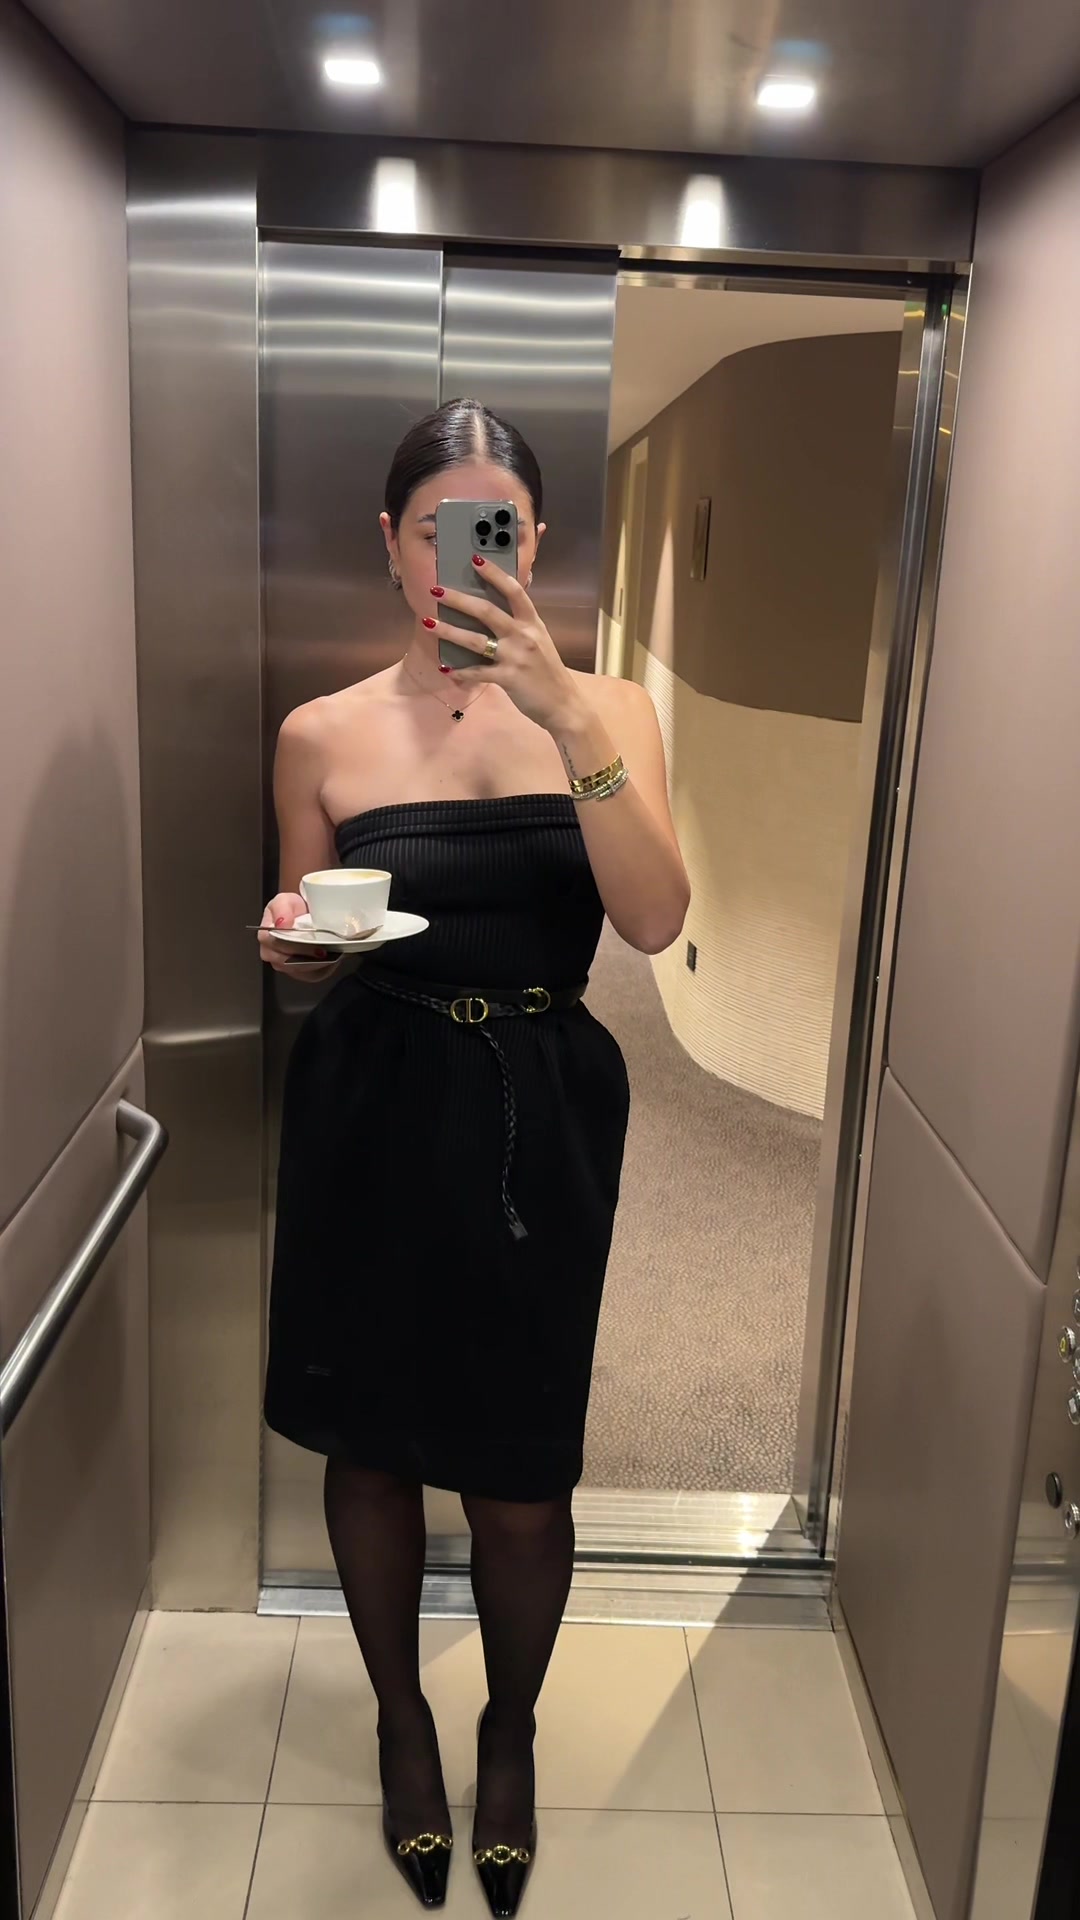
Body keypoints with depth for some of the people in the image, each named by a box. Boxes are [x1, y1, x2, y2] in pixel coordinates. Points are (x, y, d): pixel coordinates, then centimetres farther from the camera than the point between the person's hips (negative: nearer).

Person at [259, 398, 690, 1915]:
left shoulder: (606, 708, -1)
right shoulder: (324, 736, 0)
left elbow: (655, 919, -16)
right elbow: (309, 944, 11)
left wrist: (569, 719, -25)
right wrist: (291, 938, -12)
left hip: (538, 1123, -1)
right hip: (369, 1118, 1)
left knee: (522, 1478, 8)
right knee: (370, 1443, 15)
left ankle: (512, 1734, 41)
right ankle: (402, 1719, 45)